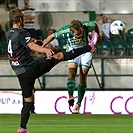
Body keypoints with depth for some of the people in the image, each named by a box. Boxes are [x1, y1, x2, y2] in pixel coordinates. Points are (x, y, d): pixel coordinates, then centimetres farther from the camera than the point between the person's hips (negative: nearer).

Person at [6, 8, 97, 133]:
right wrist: (45, 50, -52)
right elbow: (31, 45, -34)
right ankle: (89, 47, 4)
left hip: (21, 74, 8)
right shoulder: (21, 33, -14)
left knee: (28, 100, 15)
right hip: (31, 67, -8)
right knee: (59, 56, 0)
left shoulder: (8, 34, 12)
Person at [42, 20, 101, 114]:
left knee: (83, 76, -5)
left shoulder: (87, 26, -29)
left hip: (86, 51, 1)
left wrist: (97, 36, 1)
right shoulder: (65, 32, -31)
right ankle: (70, 97, -40)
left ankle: (78, 103, 1)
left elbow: (95, 25, -5)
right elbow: (52, 36, -14)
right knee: (72, 71, -25)